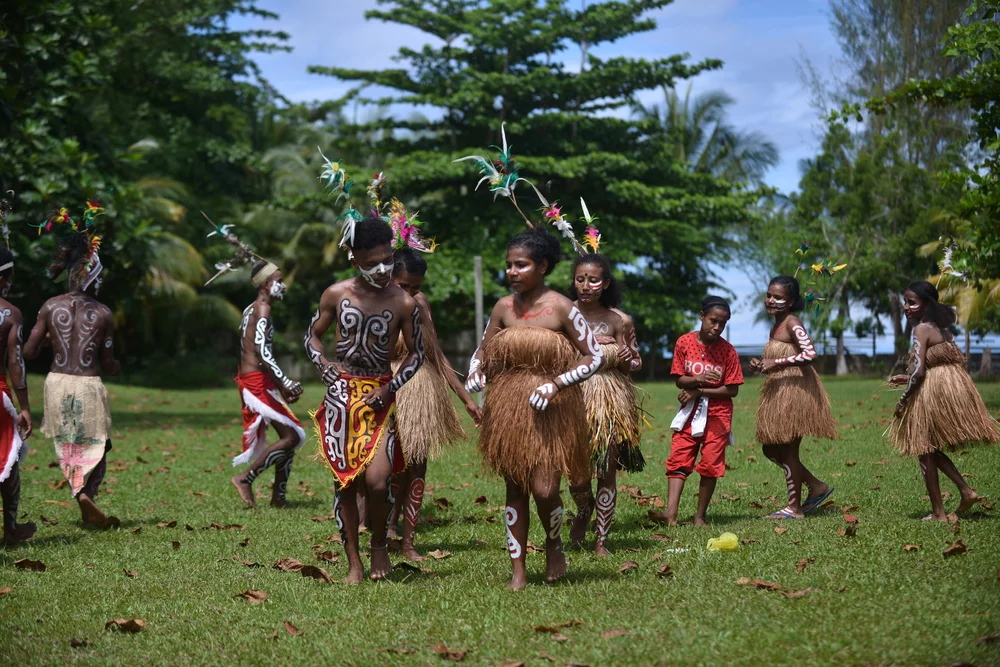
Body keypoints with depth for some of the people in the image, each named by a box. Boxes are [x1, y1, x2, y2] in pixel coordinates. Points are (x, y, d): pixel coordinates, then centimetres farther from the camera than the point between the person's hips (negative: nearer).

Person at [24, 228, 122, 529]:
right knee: (96, 445, 11)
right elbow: (107, 365, -2)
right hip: (89, 386, -3)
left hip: (57, 382, 3)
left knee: (67, 447, 16)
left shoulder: (50, 307, -1)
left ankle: (86, 506, 16)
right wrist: (117, 367, 20)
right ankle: (87, 491, -15)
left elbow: (29, 351, 0)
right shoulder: (103, 314, -6)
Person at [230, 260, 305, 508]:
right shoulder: (263, 308, -11)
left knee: (289, 435, 12)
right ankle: (245, 478, -7)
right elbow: (261, 349, -24)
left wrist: (281, 384, 19)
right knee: (291, 436, -9)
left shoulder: (250, 309, 19)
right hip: (258, 381, -10)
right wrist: (284, 382, -25)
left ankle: (279, 496, 13)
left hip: (247, 378, 10)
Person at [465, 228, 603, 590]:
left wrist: (557, 383, -17)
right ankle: (518, 572, 14)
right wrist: (475, 374, -8)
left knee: (544, 489, -12)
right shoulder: (503, 308, 4)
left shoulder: (562, 308, -8)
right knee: (515, 489, 7)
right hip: (507, 410, 4)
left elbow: (594, 356, -6)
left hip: (551, 412, -4)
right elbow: (482, 353, 14)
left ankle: (554, 546, 20)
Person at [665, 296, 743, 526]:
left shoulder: (728, 351, -7)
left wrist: (699, 391, -13)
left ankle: (700, 516, 8)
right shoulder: (684, 343, -4)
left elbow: (732, 390, -8)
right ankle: (671, 514, -19)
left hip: (717, 414, -1)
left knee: (710, 465, -3)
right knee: (678, 460, -9)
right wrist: (697, 379, -24)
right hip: (689, 413, 1)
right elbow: (679, 380, -3)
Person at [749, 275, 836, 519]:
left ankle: (794, 507, 7)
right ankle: (817, 487, 22)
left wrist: (776, 363, -26)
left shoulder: (792, 324, -14)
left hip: (796, 391, -10)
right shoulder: (775, 327, 14)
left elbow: (810, 354, -28)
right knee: (771, 449, 13)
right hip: (778, 393, 10)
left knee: (788, 449, -2)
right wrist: (761, 366, 4)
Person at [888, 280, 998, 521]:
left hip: (931, 394, -9)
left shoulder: (922, 329, -12)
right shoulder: (943, 329, 14)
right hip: (953, 390, 9)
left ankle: (938, 512, 5)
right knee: (932, 450, 20)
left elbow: (919, 371, -20)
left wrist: (903, 399, -8)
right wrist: (908, 379, 21)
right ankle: (966, 491, 8)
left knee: (925, 452, 3)